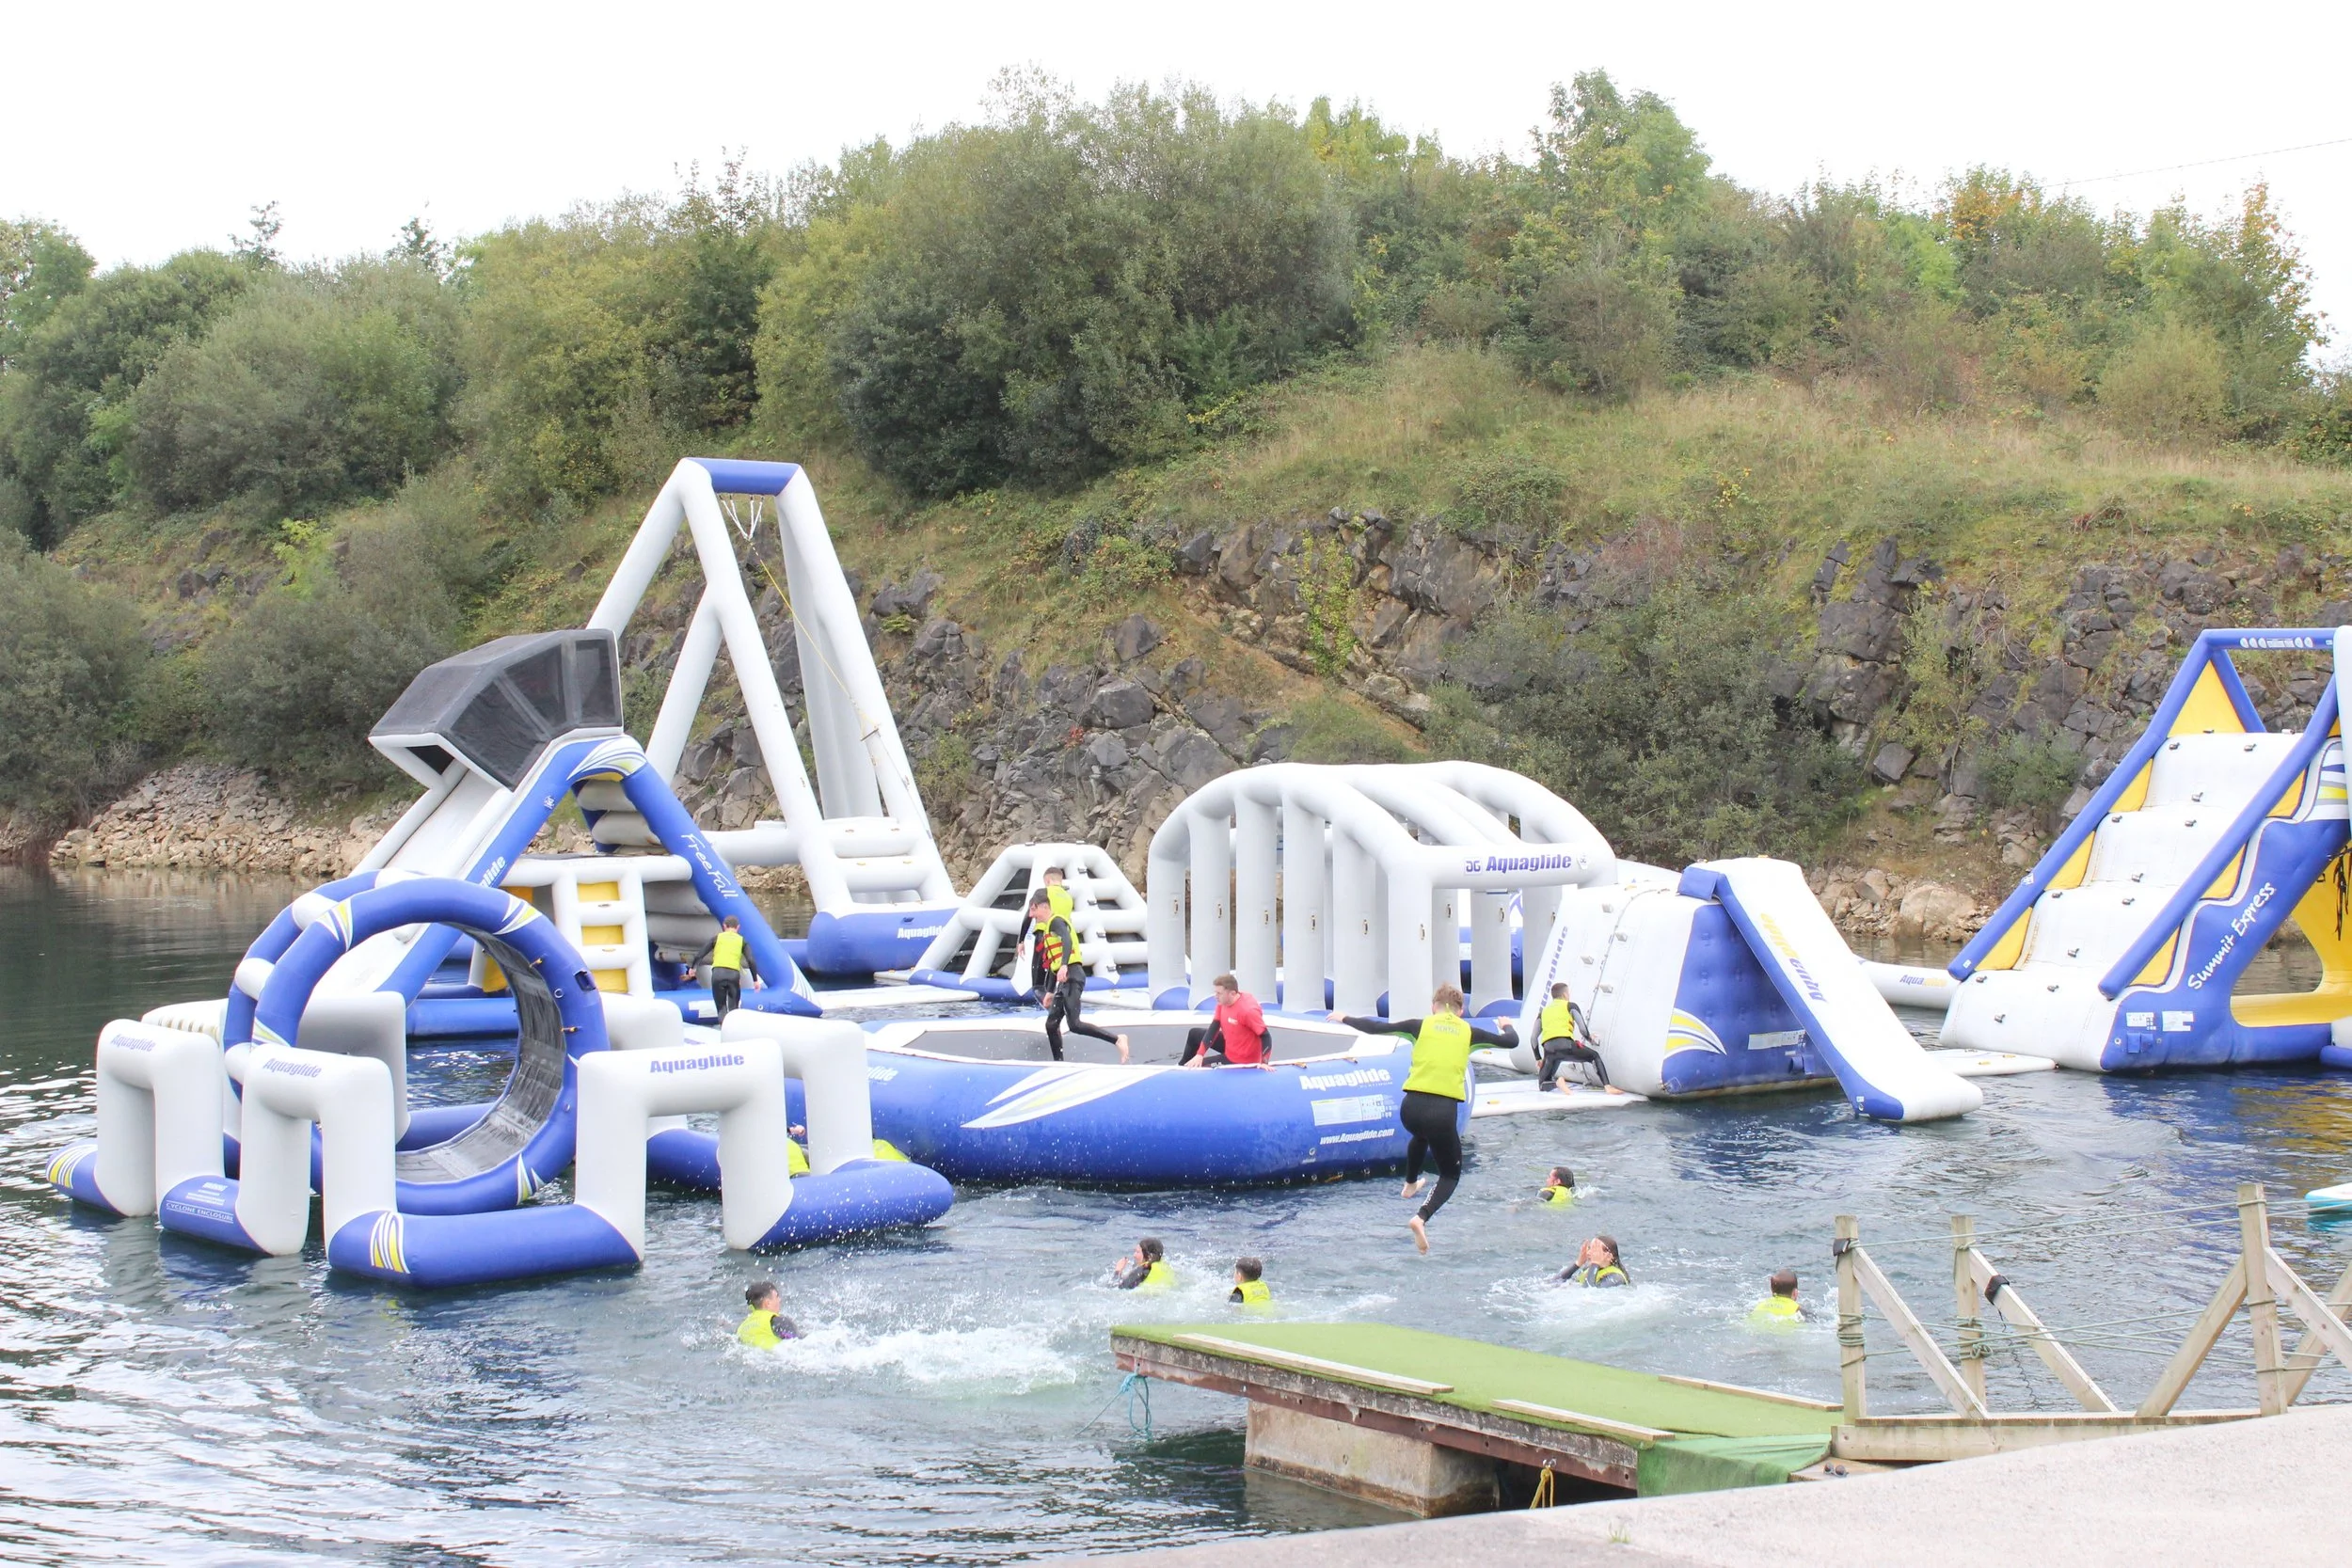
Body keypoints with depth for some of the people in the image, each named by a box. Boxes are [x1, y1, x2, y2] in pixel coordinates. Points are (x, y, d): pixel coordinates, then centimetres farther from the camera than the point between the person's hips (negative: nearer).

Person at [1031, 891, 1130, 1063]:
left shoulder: (1056, 921, -3)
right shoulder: (1047, 929, 25)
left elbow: (1067, 941, -24)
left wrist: (1064, 966, -38)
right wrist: (1050, 991, 30)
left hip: (1072, 976, -10)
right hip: (1064, 980, 10)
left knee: (1074, 1024, -19)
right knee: (1051, 1024, 7)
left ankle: (1117, 1039, -21)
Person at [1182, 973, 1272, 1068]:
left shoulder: (1248, 1010, -36)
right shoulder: (1223, 1002, -11)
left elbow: (1265, 1036, -31)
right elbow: (1214, 1028, -8)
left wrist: (1264, 1062, -41)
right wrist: (1199, 1054, -14)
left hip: (1240, 1059, -8)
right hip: (1229, 1044, 8)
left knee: (1196, 1068, -5)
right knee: (1194, 1034, 22)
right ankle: (1182, 1067, 42)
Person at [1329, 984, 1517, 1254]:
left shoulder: (1422, 1025, 8)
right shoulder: (1468, 1031, 9)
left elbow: (1376, 1027, 8)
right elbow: (1511, 1041, 21)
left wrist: (1345, 1019, 23)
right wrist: (1507, 1026, 43)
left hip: (1412, 1107, 2)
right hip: (1444, 1111, -2)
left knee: (1421, 1135, 40)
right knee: (1451, 1174, 14)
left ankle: (1410, 1184, 56)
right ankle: (1422, 1218, -10)